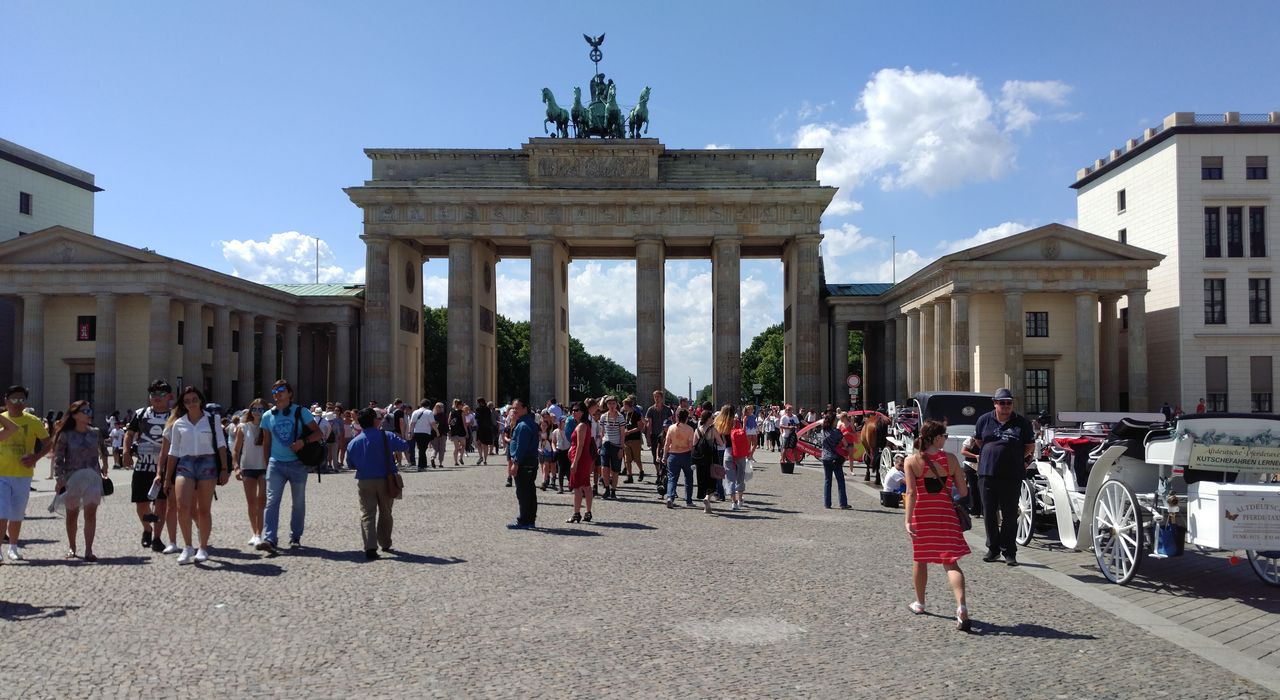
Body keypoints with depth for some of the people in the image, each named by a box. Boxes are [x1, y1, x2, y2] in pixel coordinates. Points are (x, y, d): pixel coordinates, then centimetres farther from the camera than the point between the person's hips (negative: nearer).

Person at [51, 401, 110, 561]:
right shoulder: (66, 435, -4)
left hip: (92, 477, 1)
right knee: (72, 515, 11)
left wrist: (104, 464, 22)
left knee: (91, 513, -11)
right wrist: (59, 480, -10)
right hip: (72, 477, -1)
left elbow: (103, 448, 24)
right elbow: (58, 459, -4)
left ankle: (89, 550, -11)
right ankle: (71, 547, 29)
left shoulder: (95, 433, 4)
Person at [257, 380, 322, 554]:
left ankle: (295, 537, 20)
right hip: (276, 464, 1)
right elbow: (266, 442, 13)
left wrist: (303, 441, -21)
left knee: (298, 502, 8)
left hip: (297, 463, -1)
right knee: (272, 500, -11)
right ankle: (269, 539, -18)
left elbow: (317, 433, -3)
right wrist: (266, 464, 12)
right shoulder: (268, 416, 6)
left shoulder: (301, 412, -3)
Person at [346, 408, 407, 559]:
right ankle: (385, 544, 28)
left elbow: (350, 464, 10)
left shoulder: (353, 443, -1)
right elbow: (406, 446, -2)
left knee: (367, 514, 1)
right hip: (385, 480, 0)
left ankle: (370, 547, -15)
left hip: (364, 482, 0)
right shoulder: (386, 437, -7)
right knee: (385, 513, 16)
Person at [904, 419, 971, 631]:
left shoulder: (912, 461, -6)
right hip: (946, 514, 0)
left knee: (920, 559, 18)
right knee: (950, 562, 2)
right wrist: (956, 503, 21)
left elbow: (911, 493, -14)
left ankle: (919, 603, 33)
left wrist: (908, 520, -18)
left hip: (921, 514, 0)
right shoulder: (950, 460, -2)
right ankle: (961, 606, -18)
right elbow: (963, 491, 0)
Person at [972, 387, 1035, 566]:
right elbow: (979, 441, 22)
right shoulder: (984, 420, 7)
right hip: (987, 473, 2)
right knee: (989, 513, 8)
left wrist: (1016, 458, 4)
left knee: (1010, 514, 0)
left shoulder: (1022, 423, 3)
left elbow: (1030, 446, 12)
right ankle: (993, 549, 21)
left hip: (1011, 476, -2)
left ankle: (1009, 552, 9)